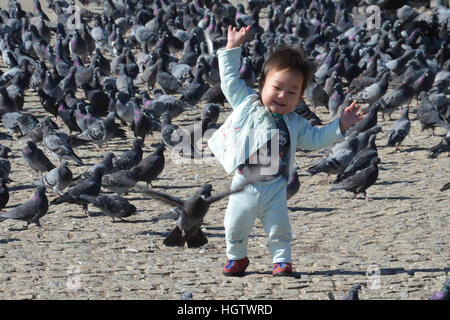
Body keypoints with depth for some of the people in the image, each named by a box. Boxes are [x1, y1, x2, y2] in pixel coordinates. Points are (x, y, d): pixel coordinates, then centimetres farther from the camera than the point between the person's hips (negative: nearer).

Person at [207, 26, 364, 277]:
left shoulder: (295, 124, 4)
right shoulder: (246, 103, -2)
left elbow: (315, 138, 12)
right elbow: (230, 78, 1)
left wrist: (341, 125, 2)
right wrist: (233, 48, -3)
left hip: (275, 188, 1)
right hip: (244, 185, -1)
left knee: (279, 228, 3)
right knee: (235, 225, 5)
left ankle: (282, 260, 21)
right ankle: (237, 257, 27)